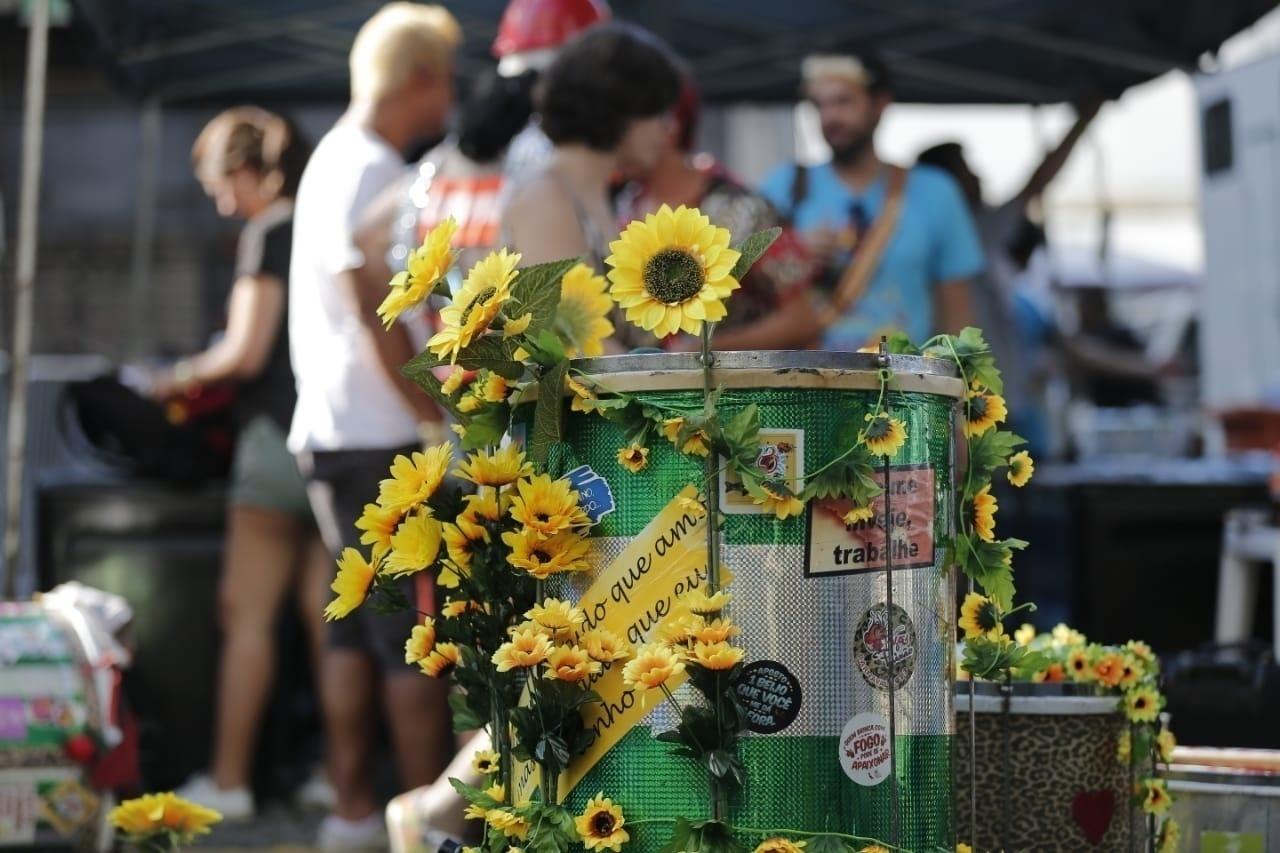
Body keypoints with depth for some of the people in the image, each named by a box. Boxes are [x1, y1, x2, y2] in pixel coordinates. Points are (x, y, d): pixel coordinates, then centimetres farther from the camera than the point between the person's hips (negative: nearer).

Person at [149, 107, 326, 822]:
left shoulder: (270, 232, -9)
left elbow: (246, 352, -13)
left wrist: (181, 379, 4)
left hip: (283, 435, -7)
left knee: (247, 610, -2)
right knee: (325, 614, 8)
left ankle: (229, 781, -2)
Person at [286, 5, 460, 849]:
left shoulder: (334, 159, 17)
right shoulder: (372, 171, -15)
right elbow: (379, 314, -19)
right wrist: (436, 419, -15)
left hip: (333, 432, 10)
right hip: (384, 438, -10)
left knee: (357, 627, 12)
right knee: (419, 636, -6)